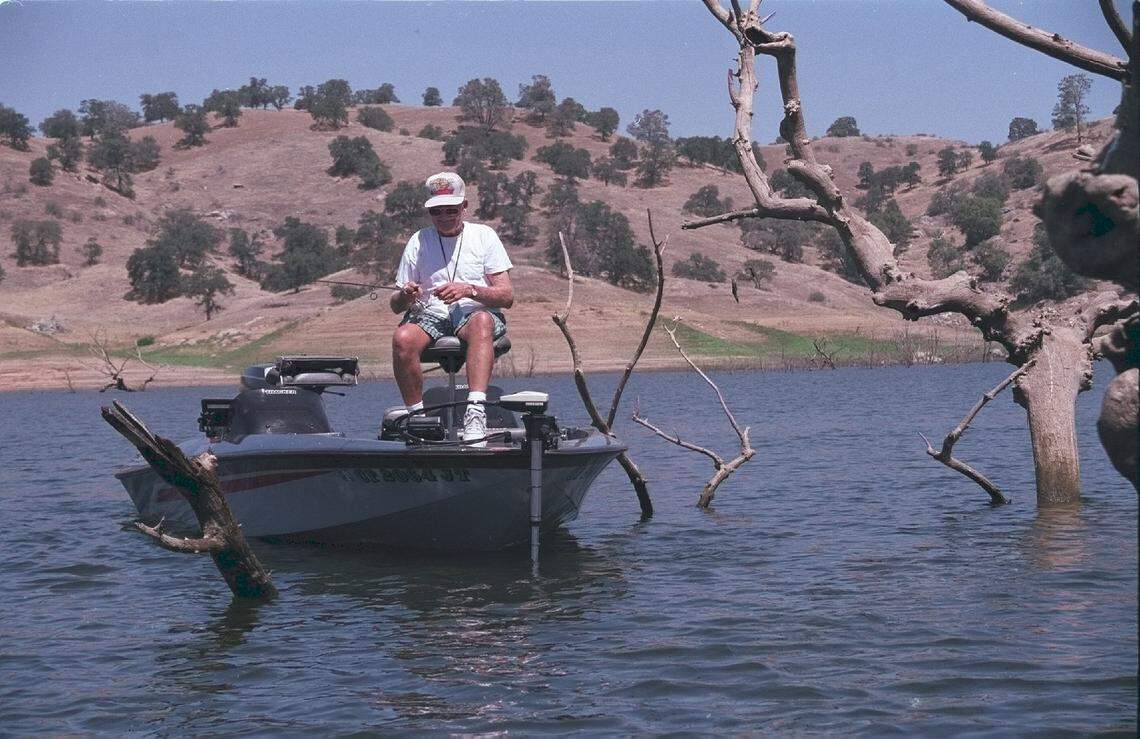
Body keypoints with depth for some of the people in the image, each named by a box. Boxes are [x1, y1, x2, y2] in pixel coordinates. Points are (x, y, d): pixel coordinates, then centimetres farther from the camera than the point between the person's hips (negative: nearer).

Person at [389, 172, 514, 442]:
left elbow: (506, 297, 0)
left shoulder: (484, 236, 7)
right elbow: (395, 306, 12)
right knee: (402, 337, -33)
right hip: (430, 316, 2)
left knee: (482, 321, -40)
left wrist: (470, 291, -18)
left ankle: (475, 411, -52)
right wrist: (406, 296, -13)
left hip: (475, 313, -2)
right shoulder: (418, 241, 12)